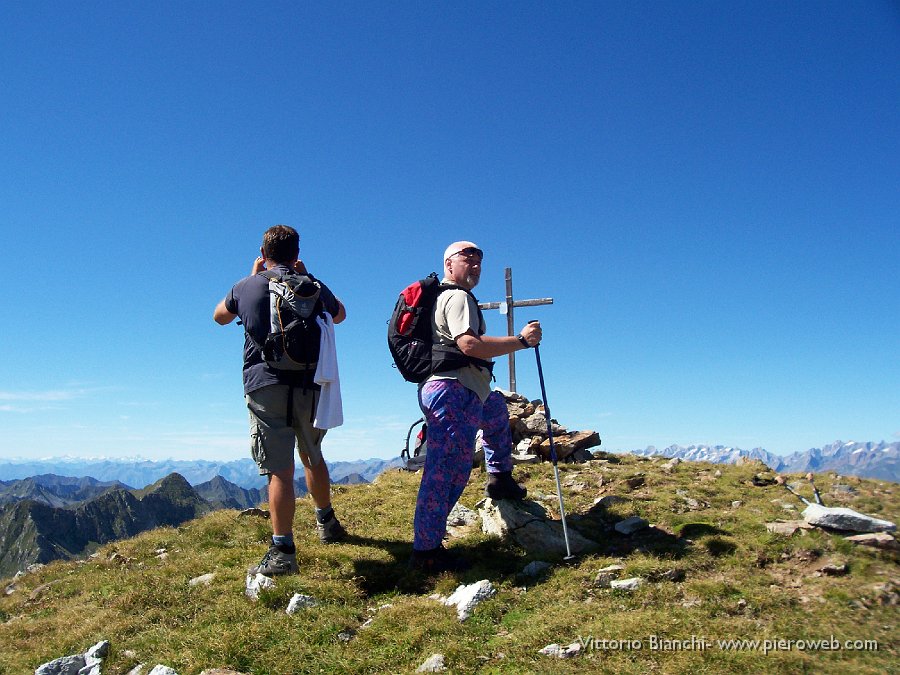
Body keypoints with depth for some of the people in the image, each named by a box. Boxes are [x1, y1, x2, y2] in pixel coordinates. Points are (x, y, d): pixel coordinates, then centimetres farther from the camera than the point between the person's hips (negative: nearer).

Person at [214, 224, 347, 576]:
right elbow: (339, 315, 25)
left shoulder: (245, 287, 4)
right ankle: (327, 523, 37)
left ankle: (282, 551, -10)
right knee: (313, 457, 22)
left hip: (265, 387, -2)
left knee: (279, 470, -6)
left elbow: (219, 316, 25)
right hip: (309, 385, 2)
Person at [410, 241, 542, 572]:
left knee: (497, 408, 35)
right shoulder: (458, 297, -8)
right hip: (453, 392, -11)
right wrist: (521, 340, -22)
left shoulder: (441, 297, 23)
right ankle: (426, 550, -10)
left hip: (464, 395, 11)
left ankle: (499, 478, 35)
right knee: (447, 471, -12)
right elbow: (468, 344, -24)